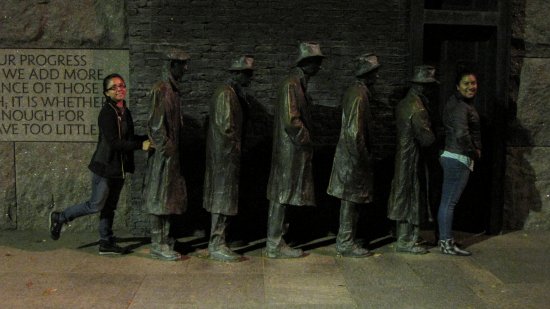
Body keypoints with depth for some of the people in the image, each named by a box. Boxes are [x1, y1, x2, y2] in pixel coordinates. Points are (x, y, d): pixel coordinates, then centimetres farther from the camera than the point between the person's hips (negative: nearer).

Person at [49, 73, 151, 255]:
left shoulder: (125, 112, 10)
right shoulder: (107, 112, -16)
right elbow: (114, 142, -23)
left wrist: (146, 139, 2)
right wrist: (140, 145, -24)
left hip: (119, 168, 8)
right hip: (105, 167, -8)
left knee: (110, 207, 13)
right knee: (96, 205, -1)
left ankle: (106, 243, 22)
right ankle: (60, 218, 19)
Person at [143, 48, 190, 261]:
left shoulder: (173, 89, 14)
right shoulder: (161, 90, -14)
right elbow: (156, 124, -17)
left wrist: (175, 149, 16)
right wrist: (166, 147, -16)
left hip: (172, 154, 9)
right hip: (163, 155, -9)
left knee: (170, 199, 13)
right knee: (159, 198, -3)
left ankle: (165, 241, 22)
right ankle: (158, 245, 4)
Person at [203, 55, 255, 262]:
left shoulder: (235, 93, 17)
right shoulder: (225, 94, -15)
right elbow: (224, 125, -20)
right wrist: (236, 147, -14)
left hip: (229, 154, 10)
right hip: (225, 154, -10)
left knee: (224, 199, 13)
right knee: (223, 198, -6)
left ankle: (217, 243, 22)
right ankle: (217, 246, -1)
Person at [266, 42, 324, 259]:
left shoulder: (300, 83, 15)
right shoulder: (291, 84, -16)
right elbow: (290, 121, -22)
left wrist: (306, 142, 16)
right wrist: (306, 142, -14)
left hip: (293, 151, 10)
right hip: (290, 151, -10)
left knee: (281, 196, 15)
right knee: (282, 196, -4)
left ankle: (276, 241, 26)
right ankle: (274, 246, 4)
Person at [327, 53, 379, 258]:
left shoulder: (355, 92, 14)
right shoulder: (359, 95, -17)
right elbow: (354, 131, -22)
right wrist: (363, 159, -18)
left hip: (351, 156, 10)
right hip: (354, 158, -10)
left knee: (350, 201, 14)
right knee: (351, 201, -3)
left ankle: (345, 241, 22)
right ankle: (346, 244, 5)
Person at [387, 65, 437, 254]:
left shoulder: (404, 103, 10)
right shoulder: (417, 107, -20)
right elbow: (425, 138, -20)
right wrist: (436, 137, -1)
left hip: (402, 157, 9)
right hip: (412, 159, -9)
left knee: (404, 199, 16)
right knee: (411, 198, -1)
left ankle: (404, 238, 26)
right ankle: (405, 242, 7)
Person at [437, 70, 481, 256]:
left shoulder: (457, 103, 14)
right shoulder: (461, 107, -17)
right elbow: (462, 134, -30)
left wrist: (473, 151, 13)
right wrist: (474, 152, -14)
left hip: (452, 157, 10)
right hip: (458, 159, -10)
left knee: (448, 201, 14)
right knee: (449, 202, -4)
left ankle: (445, 239, 22)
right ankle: (446, 243, 2)